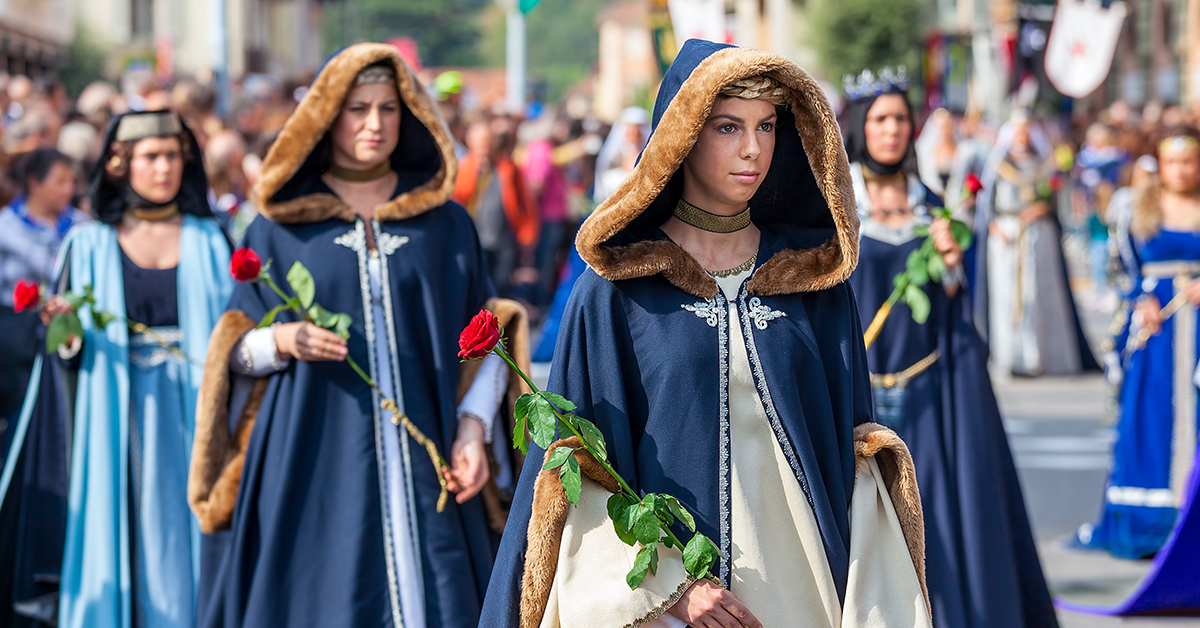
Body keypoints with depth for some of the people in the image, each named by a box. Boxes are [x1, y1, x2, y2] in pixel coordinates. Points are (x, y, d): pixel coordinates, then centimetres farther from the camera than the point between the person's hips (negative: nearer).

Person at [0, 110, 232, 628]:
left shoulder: (209, 241, 9)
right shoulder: (89, 245, 6)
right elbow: (70, 353, 4)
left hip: (194, 413, 1)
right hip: (118, 418, -1)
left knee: (188, 542, -2)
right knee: (122, 545, -3)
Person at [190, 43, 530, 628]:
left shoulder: (445, 223, 10)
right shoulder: (281, 225, 7)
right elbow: (237, 350, 8)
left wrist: (473, 427, -5)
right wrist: (282, 341, -13)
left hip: (423, 466, 1)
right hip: (314, 465, -1)